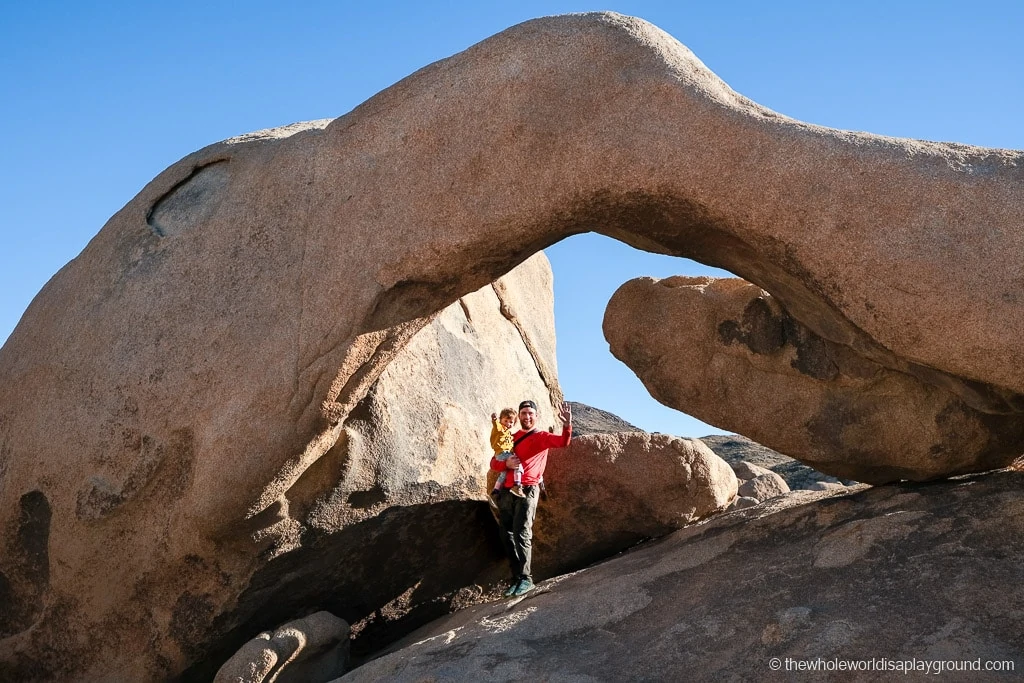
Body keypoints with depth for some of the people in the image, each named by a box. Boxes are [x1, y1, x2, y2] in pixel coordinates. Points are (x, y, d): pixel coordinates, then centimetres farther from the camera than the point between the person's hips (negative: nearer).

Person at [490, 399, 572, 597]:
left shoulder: (542, 436, 5)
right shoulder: (511, 438, 19)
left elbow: (563, 442, -14)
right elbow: (494, 463, 15)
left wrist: (567, 426, -35)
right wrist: (506, 463, -8)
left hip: (527, 490, -5)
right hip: (506, 491, 5)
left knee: (521, 534, -14)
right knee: (507, 536, 4)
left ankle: (525, 579, -12)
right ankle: (517, 578, 10)